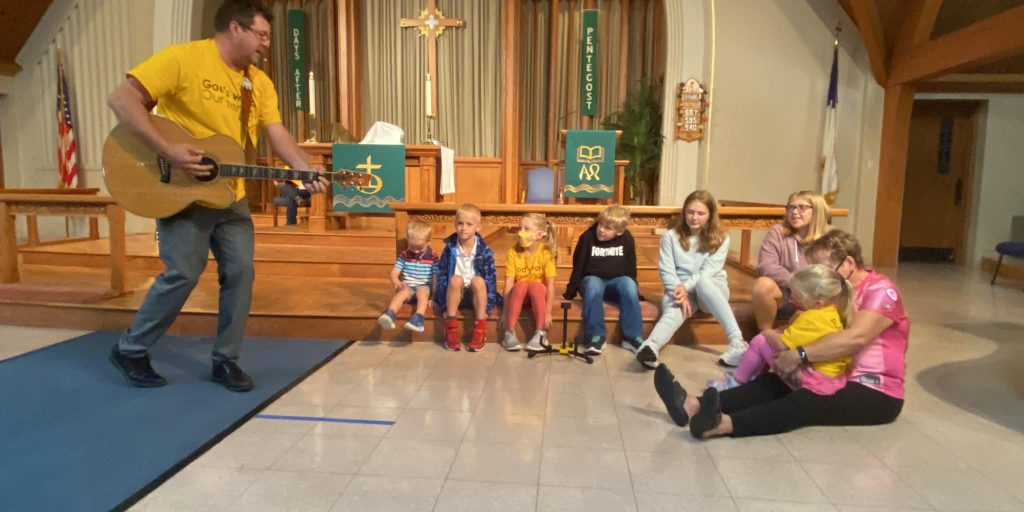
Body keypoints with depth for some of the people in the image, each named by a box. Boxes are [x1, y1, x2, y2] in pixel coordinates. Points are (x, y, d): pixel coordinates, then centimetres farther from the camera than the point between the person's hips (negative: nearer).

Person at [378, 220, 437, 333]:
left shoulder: (433, 258, 0)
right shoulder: (404, 255, 4)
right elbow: (394, 273, -1)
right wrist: (396, 282, -25)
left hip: (425, 288, -1)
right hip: (407, 287, 1)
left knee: (422, 291, -35)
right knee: (402, 292, -32)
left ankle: (418, 318, -57)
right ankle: (389, 315, -57)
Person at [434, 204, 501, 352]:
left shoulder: (484, 251, -9)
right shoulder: (450, 249, -6)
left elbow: (491, 279, -8)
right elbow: (440, 275, -4)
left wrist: (487, 307, -13)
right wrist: (443, 306, -9)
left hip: (477, 294, -1)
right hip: (455, 294, 1)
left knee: (478, 280, -32)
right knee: (456, 279, -31)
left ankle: (480, 329, -23)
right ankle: (451, 327, -23)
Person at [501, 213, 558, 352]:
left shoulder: (546, 253, -15)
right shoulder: (513, 252, -12)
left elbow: (550, 284, -19)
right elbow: (508, 283, -18)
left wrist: (548, 311, -24)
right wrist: (506, 311, -24)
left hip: (538, 294, -1)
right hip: (518, 295, 1)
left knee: (535, 285, -33)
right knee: (521, 285, -32)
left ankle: (540, 334, -25)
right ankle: (509, 334, -27)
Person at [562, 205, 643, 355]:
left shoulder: (627, 239, -3)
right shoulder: (588, 237, -8)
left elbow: (631, 267, 8)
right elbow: (578, 266, -3)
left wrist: (634, 289, 9)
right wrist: (570, 292, -3)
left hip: (616, 281, 1)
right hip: (593, 279, -1)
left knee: (628, 284, -32)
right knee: (593, 285, -37)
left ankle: (633, 336, -24)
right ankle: (596, 336, -31)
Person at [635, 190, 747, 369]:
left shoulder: (720, 239, 2)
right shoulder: (670, 237, 3)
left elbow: (708, 272, -10)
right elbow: (666, 271, -5)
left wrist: (686, 287, -26)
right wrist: (679, 292, -23)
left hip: (712, 289, 0)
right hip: (680, 289, 0)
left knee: (704, 282, -37)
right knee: (674, 307, -36)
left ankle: (737, 342, -44)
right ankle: (651, 347, -66)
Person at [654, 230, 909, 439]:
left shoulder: (881, 290, -10)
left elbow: (855, 337, -29)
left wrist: (799, 355, -32)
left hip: (876, 393, -7)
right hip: (838, 379, 7)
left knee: (806, 400, -34)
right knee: (772, 382, -18)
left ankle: (724, 424, -56)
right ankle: (695, 406, -36)